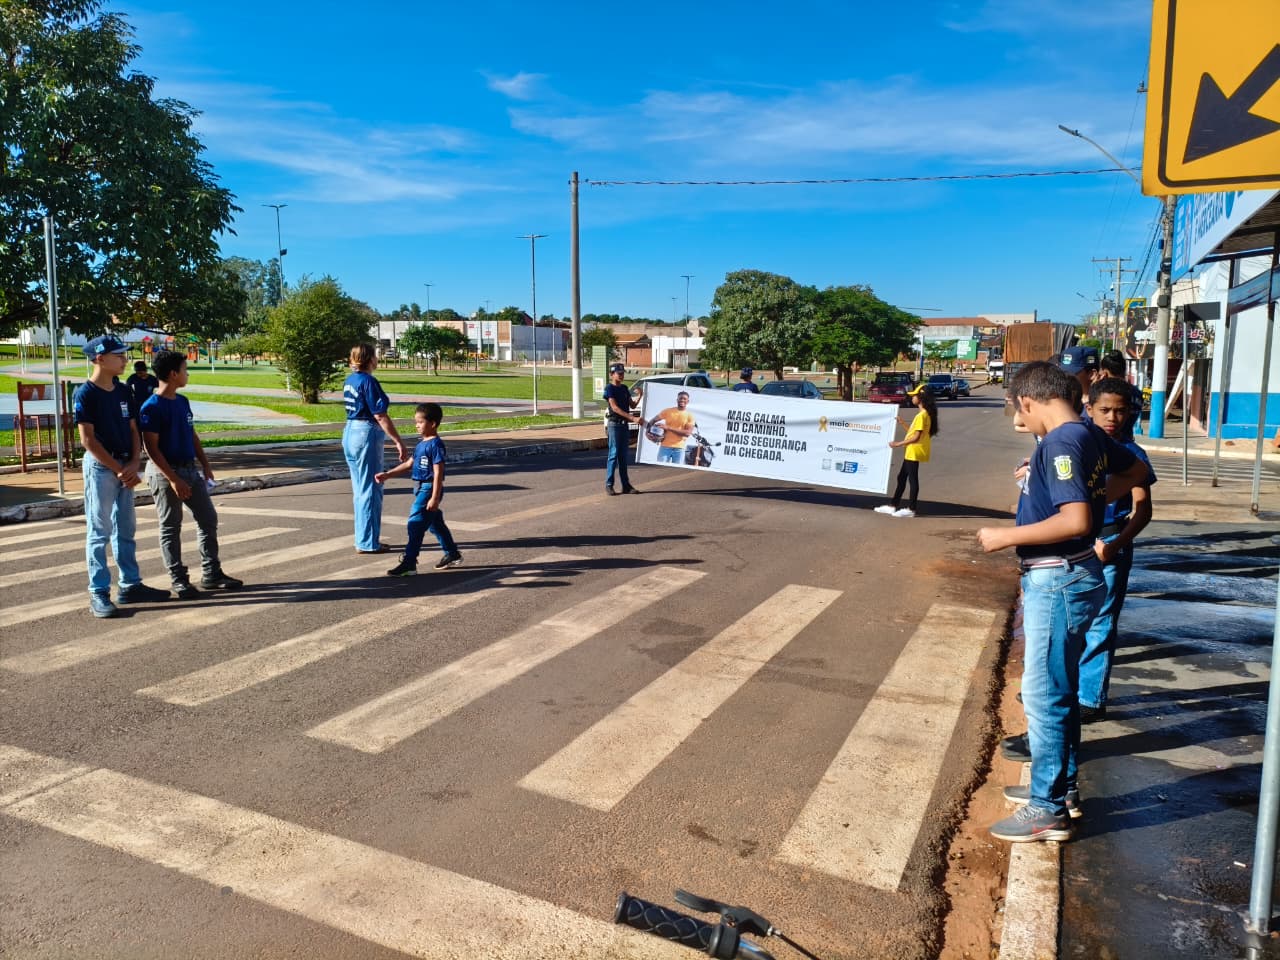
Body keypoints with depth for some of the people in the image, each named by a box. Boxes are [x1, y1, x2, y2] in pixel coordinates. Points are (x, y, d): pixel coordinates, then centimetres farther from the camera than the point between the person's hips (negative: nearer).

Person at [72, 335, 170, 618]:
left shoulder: (123, 390, 10)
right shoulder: (85, 393, -11)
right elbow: (87, 439, -15)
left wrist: (135, 463, -4)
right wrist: (118, 469, -16)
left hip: (125, 468, 7)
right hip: (100, 467, -7)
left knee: (126, 529, 13)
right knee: (99, 531, -2)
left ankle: (130, 585, 22)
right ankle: (99, 593, 3)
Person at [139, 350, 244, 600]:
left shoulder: (183, 402, 9)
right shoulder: (152, 407, -14)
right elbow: (152, 448, -17)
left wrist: (205, 465, 10)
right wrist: (173, 479, -21)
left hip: (190, 469, 8)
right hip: (165, 472, -8)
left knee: (208, 519, 8)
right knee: (171, 528, 3)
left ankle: (211, 574, 17)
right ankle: (178, 581, 11)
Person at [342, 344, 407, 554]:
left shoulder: (349, 381, 12)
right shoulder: (368, 381, -15)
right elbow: (380, 416, -19)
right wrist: (398, 442, -18)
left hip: (349, 432, 9)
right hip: (367, 434, -9)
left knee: (359, 489, 15)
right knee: (370, 490, -2)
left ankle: (363, 539, 23)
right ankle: (367, 543, 3)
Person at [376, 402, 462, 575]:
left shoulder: (435, 445, -16)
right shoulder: (421, 443, 12)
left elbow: (438, 473, -19)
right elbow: (409, 464, 17)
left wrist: (435, 498, -22)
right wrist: (387, 475, 11)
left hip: (429, 489, -10)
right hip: (421, 489, 10)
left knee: (415, 525, -9)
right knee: (435, 524, 18)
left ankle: (409, 563, -6)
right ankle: (451, 554, 32)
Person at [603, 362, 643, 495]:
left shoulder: (624, 388, 14)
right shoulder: (609, 388, -8)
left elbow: (632, 406, 15)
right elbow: (615, 407, -18)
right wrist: (633, 418, -24)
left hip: (624, 424, 7)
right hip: (614, 424, -7)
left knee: (623, 455, 9)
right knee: (614, 454, -5)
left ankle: (626, 485, 12)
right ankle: (609, 485, 0)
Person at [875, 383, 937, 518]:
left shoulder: (922, 415, -18)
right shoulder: (925, 414, 14)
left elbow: (916, 437, -22)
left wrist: (898, 443, -18)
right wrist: (903, 423, 13)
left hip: (915, 452, -10)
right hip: (911, 452, 10)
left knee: (913, 479, -3)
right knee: (901, 477, 14)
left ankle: (910, 509, 4)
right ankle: (893, 506, 21)